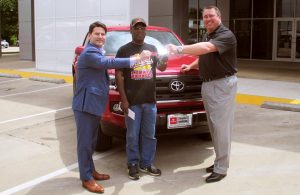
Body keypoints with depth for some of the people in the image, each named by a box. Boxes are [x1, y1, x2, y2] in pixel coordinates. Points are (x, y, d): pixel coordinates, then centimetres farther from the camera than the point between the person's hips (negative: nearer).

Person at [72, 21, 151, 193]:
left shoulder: (98, 52, 17)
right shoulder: (89, 53, -17)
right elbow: (111, 63, -27)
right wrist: (137, 59, -27)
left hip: (95, 104, 10)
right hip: (85, 104, -10)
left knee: (91, 141, 18)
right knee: (85, 142, -2)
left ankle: (91, 171, 30)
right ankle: (86, 178, 6)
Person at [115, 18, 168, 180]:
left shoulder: (152, 49, 12)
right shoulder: (124, 50, 0)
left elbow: (161, 67, 17)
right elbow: (119, 76, -4)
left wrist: (165, 57, -6)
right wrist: (123, 99, -12)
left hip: (150, 100, 4)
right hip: (132, 101, -4)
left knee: (149, 135, 10)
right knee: (133, 136, 3)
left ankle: (147, 164, 21)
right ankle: (133, 165, 14)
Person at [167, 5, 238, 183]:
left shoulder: (226, 35, -15)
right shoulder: (207, 36, 15)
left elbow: (206, 48, -32)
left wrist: (179, 49, -39)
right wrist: (191, 66, 12)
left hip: (223, 85, -9)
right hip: (208, 84, 9)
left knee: (221, 126, -7)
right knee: (214, 126, 14)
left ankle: (221, 168, -1)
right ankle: (220, 161, 26)